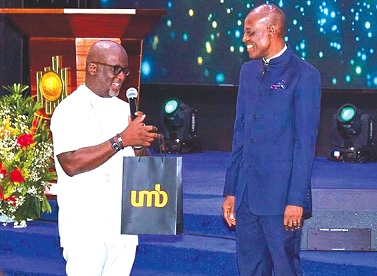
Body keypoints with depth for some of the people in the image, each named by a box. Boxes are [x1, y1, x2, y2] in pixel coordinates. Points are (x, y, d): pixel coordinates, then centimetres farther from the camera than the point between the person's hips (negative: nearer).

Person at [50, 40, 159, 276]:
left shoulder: (124, 109, 16)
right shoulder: (70, 110, -7)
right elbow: (71, 164, -21)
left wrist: (142, 143, -2)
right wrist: (122, 140, -22)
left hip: (124, 226, 7)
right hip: (86, 228, -7)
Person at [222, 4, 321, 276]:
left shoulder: (304, 75, -7)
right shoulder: (249, 71, 14)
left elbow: (306, 142, -10)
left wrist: (296, 200, -14)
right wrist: (231, 190, 11)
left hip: (281, 198, -6)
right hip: (247, 195, 7)